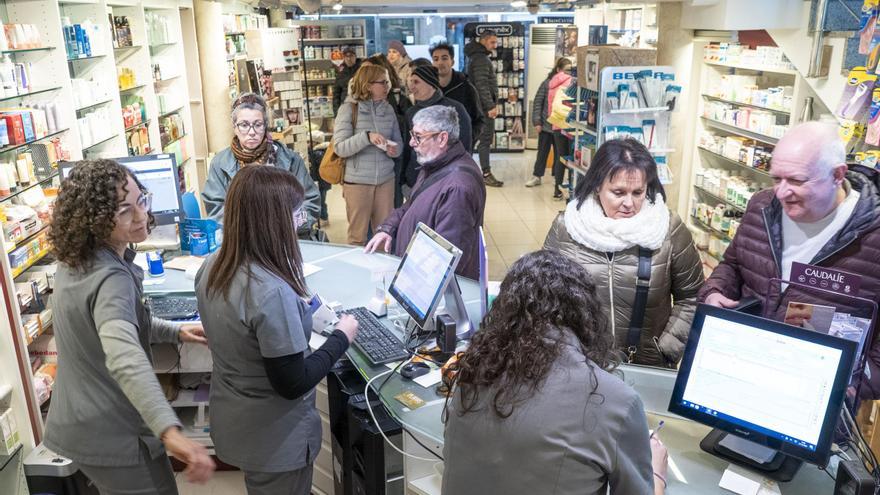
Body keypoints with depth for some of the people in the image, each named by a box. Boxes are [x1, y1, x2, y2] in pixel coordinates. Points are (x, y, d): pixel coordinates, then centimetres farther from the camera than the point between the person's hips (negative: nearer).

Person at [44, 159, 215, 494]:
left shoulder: (75, 262, 0)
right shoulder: (111, 279, -29)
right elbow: (124, 356, -48)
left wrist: (175, 332, 9)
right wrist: (170, 430, -60)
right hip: (114, 438, -9)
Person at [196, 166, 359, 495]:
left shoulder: (212, 267, -7)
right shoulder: (272, 291, -33)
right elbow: (293, 384, -26)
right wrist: (342, 337, -14)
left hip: (232, 422, 8)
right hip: (275, 439, -7)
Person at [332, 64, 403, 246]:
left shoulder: (388, 109, 7)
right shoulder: (349, 108, -7)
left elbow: (398, 143, 13)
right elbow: (340, 147, -13)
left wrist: (395, 150, -10)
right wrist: (366, 137, -27)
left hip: (386, 180, 4)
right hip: (358, 181, -4)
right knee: (358, 235, 6)